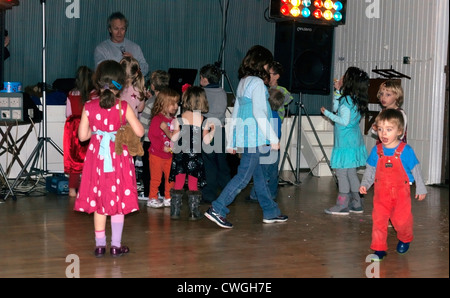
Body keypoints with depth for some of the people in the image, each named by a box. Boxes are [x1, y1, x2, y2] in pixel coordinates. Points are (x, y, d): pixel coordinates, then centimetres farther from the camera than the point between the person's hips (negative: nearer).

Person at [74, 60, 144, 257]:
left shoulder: (89, 107, -6)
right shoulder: (123, 107, -11)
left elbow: (82, 136, -3)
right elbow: (139, 132, -9)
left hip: (97, 158, 2)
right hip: (119, 158, -2)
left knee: (98, 200, 12)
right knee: (118, 201, 8)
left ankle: (100, 244, 17)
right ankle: (116, 245, 13)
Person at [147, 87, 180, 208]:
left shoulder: (173, 120, 7)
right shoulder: (157, 119, -15)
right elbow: (151, 136, -19)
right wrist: (162, 147, -24)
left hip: (169, 155, 7)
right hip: (156, 154, -6)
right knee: (156, 179, 3)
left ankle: (168, 198, 22)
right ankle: (152, 198, 15)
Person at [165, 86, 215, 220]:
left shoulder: (179, 119, -7)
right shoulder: (203, 121, -4)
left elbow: (174, 138, -11)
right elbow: (207, 140, -5)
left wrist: (165, 129, 6)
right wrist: (213, 129, 12)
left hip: (180, 155, 0)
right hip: (195, 157, 0)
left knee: (178, 183, 8)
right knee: (193, 184, 8)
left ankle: (175, 211, 10)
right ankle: (194, 212, 10)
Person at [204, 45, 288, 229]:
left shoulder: (243, 82, 15)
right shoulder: (257, 82, -11)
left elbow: (235, 113, 17)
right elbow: (259, 113, -18)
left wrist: (231, 141, 20)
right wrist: (273, 138, -15)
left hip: (241, 134, 10)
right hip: (253, 136, -10)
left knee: (258, 174, 14)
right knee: (244, 176, -7)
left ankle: (270, 212, 23)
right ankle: (217, 209, -9)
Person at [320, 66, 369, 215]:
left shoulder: (347, 99, -16)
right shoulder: (355, 99, 11)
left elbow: (344, 121, -18)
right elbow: (336, 108, 22)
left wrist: (327, 114, -9)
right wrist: (338, 90, 17)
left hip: (345, 142, -9)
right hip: (354, 140, 9)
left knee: (341, 172, -3)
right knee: (351, 172, 14)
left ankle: (342, 205, 1)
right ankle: (356, 204, 19)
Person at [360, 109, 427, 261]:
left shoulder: (405, 150, -9)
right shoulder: (376, 151, -1)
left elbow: (415, 170, 0)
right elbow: (370, 170, 9)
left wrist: (421, 189, 5)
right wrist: (365, 184, -4)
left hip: (401, 194, -2)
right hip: (381, 194, 2)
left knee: (402, 220, 4)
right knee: (378, 220, -2)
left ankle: (405, 239, 36)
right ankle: (379, 249, 9)